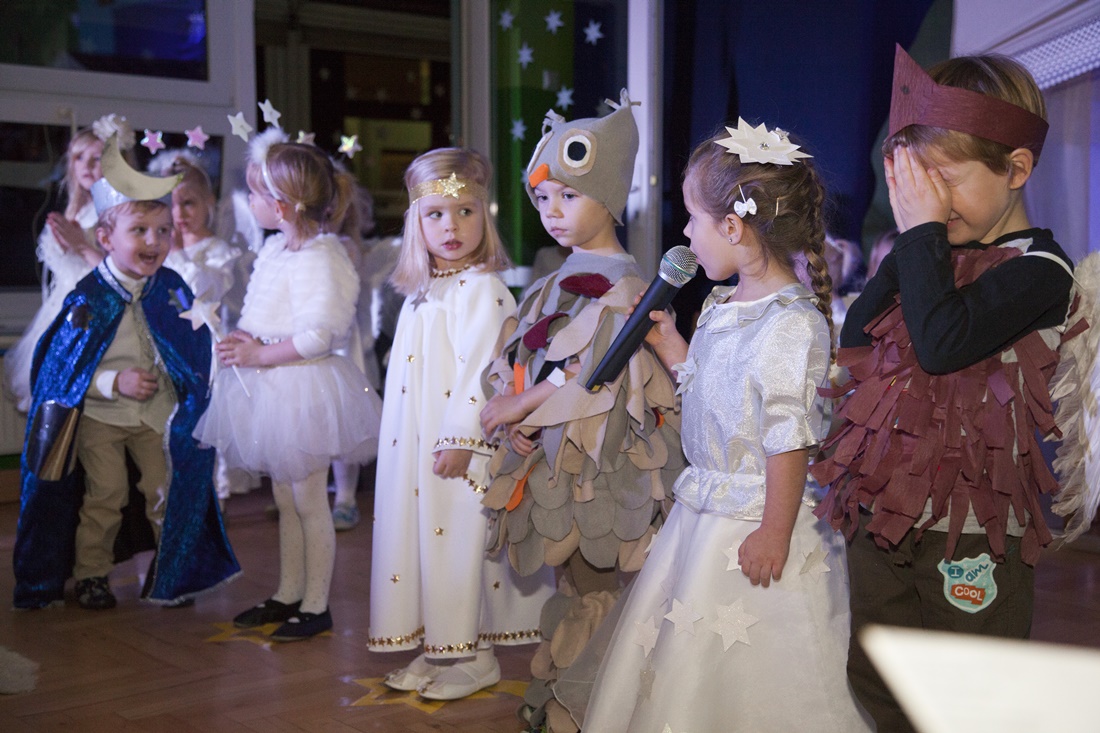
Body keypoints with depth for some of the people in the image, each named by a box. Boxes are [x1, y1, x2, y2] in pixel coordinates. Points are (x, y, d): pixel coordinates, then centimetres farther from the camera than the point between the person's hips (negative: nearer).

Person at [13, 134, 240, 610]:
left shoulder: (173, 289, -4)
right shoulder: (89, 299, -15)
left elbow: (197, 347, 8)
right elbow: (63, 366, -14)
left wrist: (189, 399, -1)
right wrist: (116, 382, -22)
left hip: (159, 414, 3)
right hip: (99, 415, -3)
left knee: (167, 489, 4)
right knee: (106, 492, -2)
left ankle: (171, 573, 22)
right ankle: (91, 574, 17)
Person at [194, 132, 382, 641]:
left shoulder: (318, 258, -20)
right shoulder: (275, 249, 9)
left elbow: (315, 336, -26)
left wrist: (261, 355, -18)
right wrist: (243, 342, -2)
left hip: (302, 389, -9)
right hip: (273, 390, 9)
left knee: (310, 503, 2)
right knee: (285, 500, 18)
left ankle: (315, 605, 14)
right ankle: (288, 594, 31)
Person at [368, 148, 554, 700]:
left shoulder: (482, 289, -14)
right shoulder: (422, 292, 13)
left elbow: (482, 370, -20)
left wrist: (460, 440, -22)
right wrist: (402, 440, 20)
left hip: (459, 446, -9)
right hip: (415, 445, 9)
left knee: (460, 541, -2)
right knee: (422, 533, 13)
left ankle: (475, 657, 13)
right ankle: (436, 649, 25)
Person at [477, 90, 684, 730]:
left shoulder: (625, 286, -11)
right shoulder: (553, 286, 13)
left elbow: (595, 376, -19)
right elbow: (513, 360, 9)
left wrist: (518, 407, -13)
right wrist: (513, 420, -9)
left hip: (602, 462, -7)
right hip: (548, 455, 7)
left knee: (590, 583, 3)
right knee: (571, 578, 16)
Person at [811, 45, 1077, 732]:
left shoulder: (1038, 269, -13)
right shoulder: (940, 255, 8)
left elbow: (942, 341, -29)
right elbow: (856, 339, 3)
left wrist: (924, 228, -19)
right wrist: (911, 239, -6)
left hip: (970, 539, -7)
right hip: (884, 518, 7)